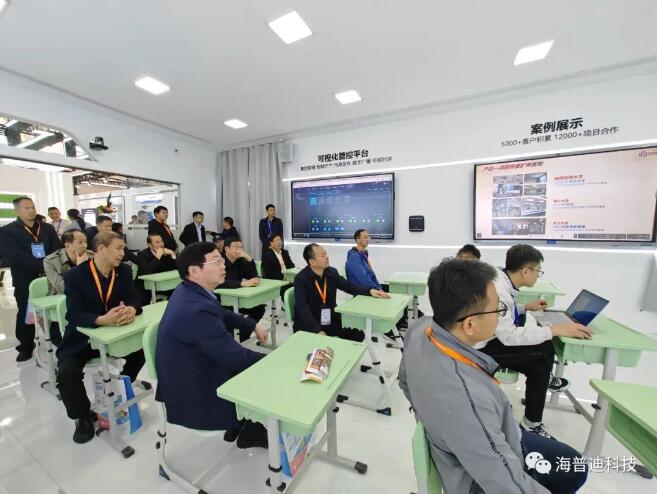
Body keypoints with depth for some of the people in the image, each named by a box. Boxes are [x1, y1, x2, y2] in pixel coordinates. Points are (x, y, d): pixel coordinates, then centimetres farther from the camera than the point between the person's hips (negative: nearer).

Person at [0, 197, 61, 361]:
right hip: (25, 281, -2)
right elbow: (16, 256, -16)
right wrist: (43, 265, -25)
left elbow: (58, 248, -1)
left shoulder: (47, 228, 8)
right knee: (25, 314, 11)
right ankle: (26, 346, 26)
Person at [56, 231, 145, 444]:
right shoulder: (74, 276, -16)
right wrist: (102, 320, -42)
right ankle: (83, 417, 6)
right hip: (81, 339, -3)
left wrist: (132, 310, -33)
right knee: (67, 373, -23)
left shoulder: (124, 271, -5)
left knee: (143, 350, -13)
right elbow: (74, 314, -23)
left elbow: (134, 297, -9)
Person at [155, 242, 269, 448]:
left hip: (189, 373, 9)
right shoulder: (198, 309, -35)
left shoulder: (188, 292, -4)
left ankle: (240, 424, 33)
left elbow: (222, 314, 12)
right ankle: (251, 432, 31)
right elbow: (234, 356, -26)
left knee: (255, 364, 17)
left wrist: (253, 325, 7)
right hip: (194, 396, -8)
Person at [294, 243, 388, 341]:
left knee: (358, 335, -7)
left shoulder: (332, 272, 0)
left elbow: (349, 286, 9)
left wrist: (370, 290, -7)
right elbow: (302, 307, -22)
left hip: (330, 320, 5)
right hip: (308, 324, -5)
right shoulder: (301, 279, -15)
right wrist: (318, 331, -31)